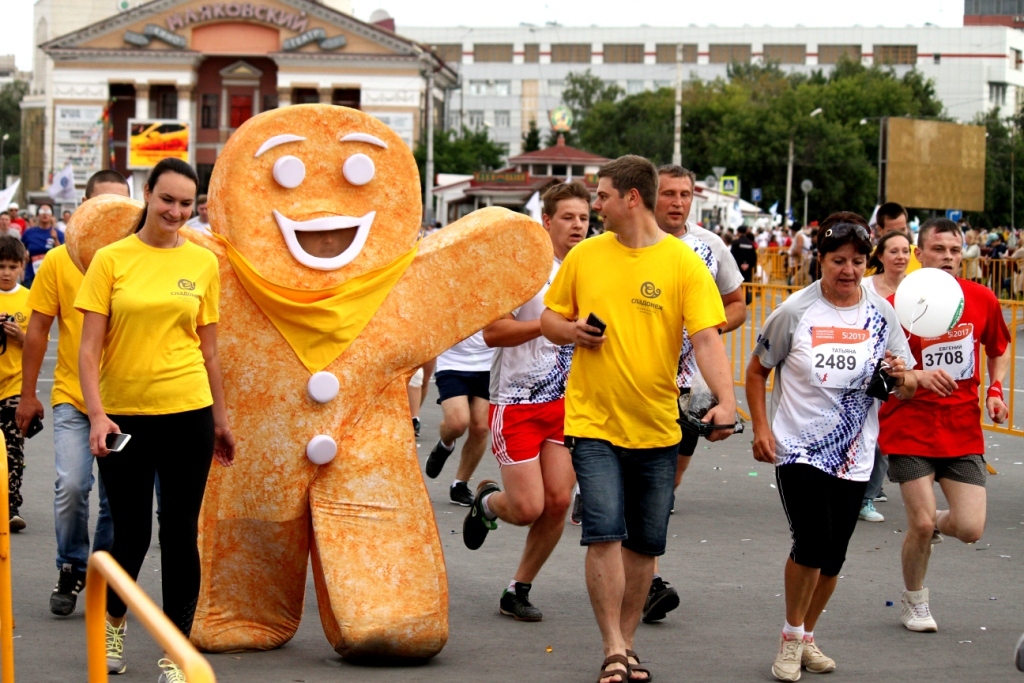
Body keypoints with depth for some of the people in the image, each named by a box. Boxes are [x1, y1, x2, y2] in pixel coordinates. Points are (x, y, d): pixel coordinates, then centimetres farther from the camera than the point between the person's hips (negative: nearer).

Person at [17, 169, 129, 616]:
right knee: (71, 485, -11)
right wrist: (28, 394, 4)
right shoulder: (59, 261, -2)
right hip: (72, 396, -1)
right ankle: (71, 570, 10)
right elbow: (38, 329, 3)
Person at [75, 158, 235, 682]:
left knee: (180, 533, 3)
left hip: (186, 413, 1)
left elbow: (208, 348, 11)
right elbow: (89, 347, -4)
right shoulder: (111, 260, -2)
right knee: (131, 532, 7)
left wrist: (220, 420, 13)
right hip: (123, 416, -1)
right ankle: (113, 621, 36)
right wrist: (96, 413, -15)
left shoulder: (203, 262, 4)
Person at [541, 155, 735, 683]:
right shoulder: (585, 255, 3)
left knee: (644, 542, 9)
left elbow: (707, 339, -12)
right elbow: (548, 318, 14)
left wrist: (725, 400, -28)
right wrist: (570, 330, -10)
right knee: (605, 532, -11)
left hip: (657, 424, 0)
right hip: (594, 420, 0)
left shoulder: (683, 262, -5)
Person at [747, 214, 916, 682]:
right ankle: (792, 637, 4)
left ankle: (807, 635, 31)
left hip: (854, 457, 3)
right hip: (797, 447, -3)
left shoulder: (881, 314, 2)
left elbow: (907, 389, 8)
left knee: (833, 557, 9)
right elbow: (757, 371, 5)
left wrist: (901, 377, -16)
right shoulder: (795, 311, -6)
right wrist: (761, 428, -5)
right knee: (812, 542, -18)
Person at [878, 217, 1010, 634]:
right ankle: (915, 603, 19)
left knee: (970, 529, -6)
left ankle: (935, 522, 31)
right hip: (910, 428, -3)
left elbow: (1000, 350, 18)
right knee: (921, 525, -8)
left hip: (963, 431, 3)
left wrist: (996, 389, 1)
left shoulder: (982, 300, 0)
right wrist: (919, 376, -25)